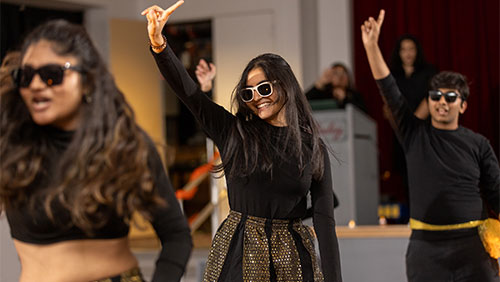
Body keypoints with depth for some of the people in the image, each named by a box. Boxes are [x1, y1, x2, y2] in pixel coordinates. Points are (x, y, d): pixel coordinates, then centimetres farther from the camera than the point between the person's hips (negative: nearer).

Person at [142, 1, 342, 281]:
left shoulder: (313, 148, 3)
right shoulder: (234, 132, 2)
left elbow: (325, 219, -1)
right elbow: (188, 91, -10)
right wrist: (159, 44, -26)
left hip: (291, 255, 0)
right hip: (239, 253, 0)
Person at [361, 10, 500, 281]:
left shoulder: (478, 145, 6)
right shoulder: (415, 134, 8)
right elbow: (389, 91, 1)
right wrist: (371, 46, -8)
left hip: (472, 247, -1)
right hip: (426, 246, 1)